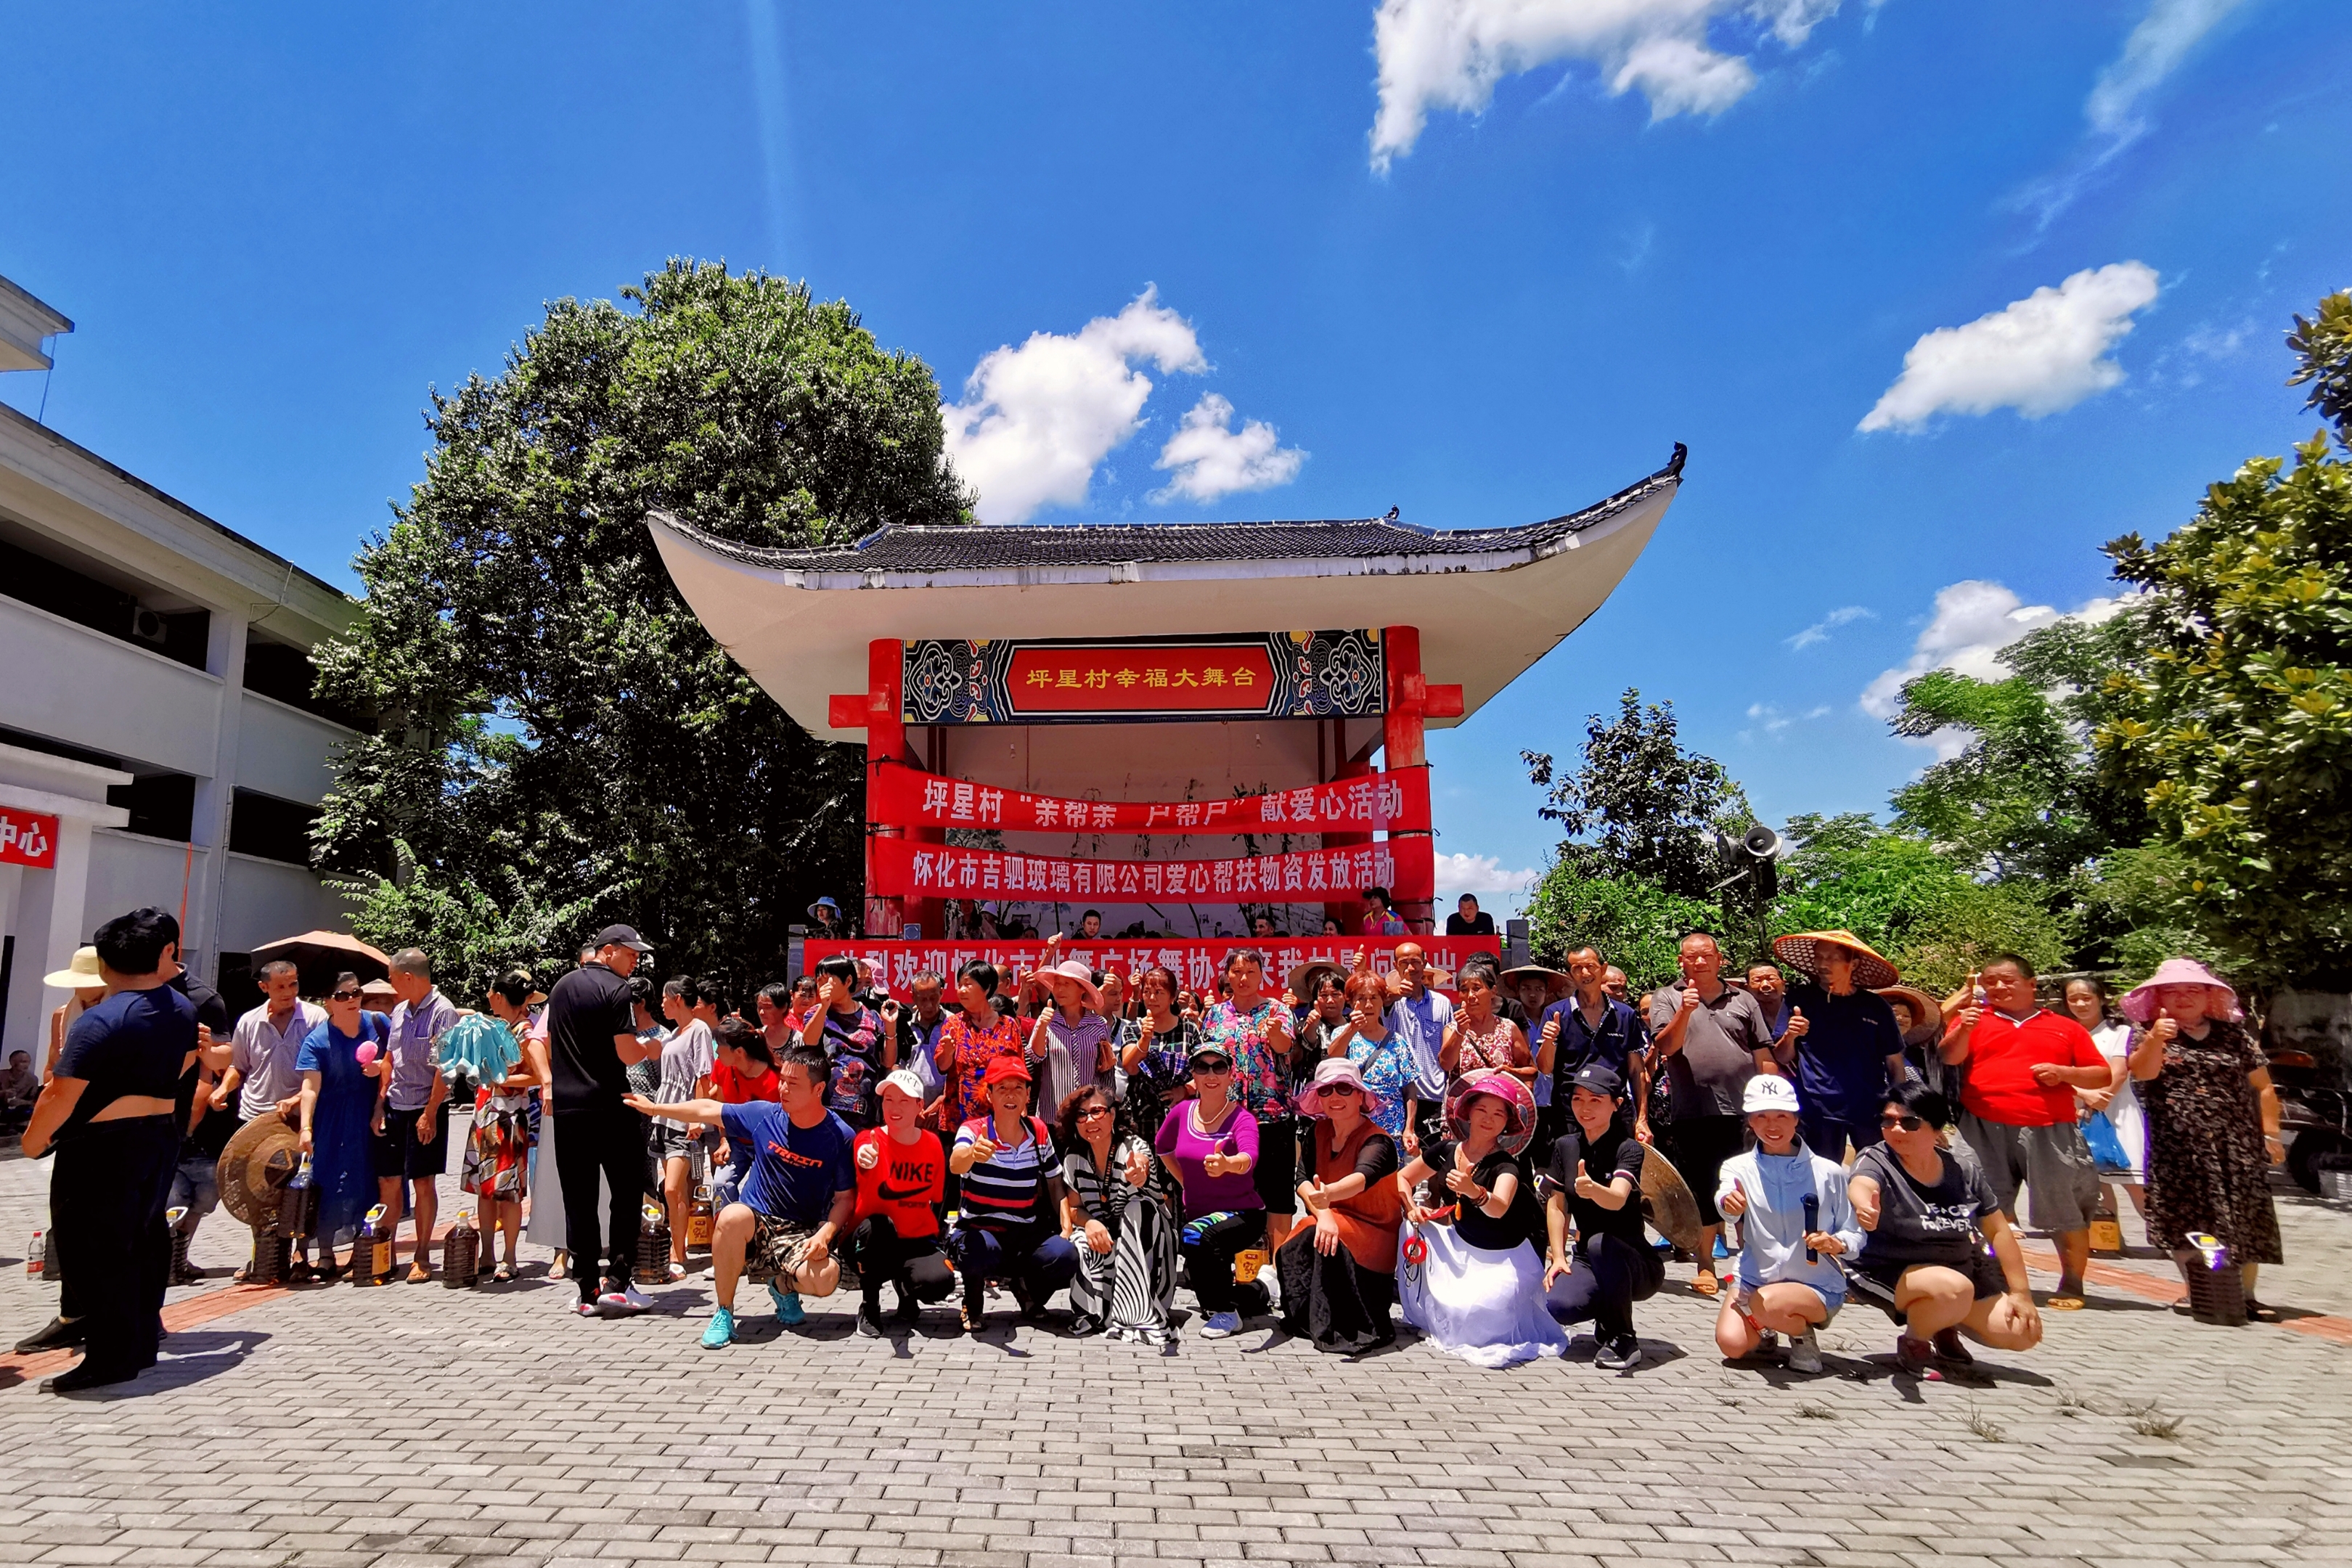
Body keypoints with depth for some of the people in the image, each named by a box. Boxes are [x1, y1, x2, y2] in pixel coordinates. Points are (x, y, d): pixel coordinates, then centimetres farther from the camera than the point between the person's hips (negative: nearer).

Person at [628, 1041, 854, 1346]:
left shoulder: (840, 1137, -11)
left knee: (826, 1279, -31)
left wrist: (825, 1234, -22)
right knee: (733, 1216, -35)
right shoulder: (764, 1115, -3)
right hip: (755, 1224, 2)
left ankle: (784, 1287, 9)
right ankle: (723, 1313, -13)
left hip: (801, 1234, -1)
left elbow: (845, 1197, -5)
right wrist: (654, 1109, 16)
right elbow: (708, 1110, 11)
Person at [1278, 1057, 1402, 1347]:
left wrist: (1328, 1195, -61)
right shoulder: (1320, 1130, 1)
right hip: (1333, 1222, 5)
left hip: (1374, 1234, -5)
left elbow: (1363, 1177, -40)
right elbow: (1304, 1179, -10)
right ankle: (1307, 1321, -2)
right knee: (1289, 1253, -24)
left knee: (1326, 1240, -33)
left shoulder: (1377, 1141, -17)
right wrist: (1322, 1212, -31)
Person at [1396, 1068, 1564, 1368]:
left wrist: (1474, 1191, -59)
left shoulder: (1506, 1165, -18)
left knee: (1475, 1314, -27)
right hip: (1458, 1250, 6)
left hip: (1501, 1259, -6)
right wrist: (1411, 1206, -10)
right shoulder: (1445, 1151, -5)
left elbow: (1499, 1209, -39)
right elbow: (1402, 1179, 10)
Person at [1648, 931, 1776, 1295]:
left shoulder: (1743, 1001, 13)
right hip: (1692, 1115, -1)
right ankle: (1705, 1264, 20)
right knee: (1701, 1192, 6)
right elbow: (1666, 1046, -6)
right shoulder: (1667, 998, 7)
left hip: (1744, 1112, 1)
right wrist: (1685, 1011, -21)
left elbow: (1764, 1058, 13)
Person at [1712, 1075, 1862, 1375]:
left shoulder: (1828, 1173, -4)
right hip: (1754, 1279, 2)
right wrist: (1729, 1202, -51)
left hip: (1817, 1286, -2)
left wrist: (1837, 1244, -23)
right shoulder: (1739, 1167, -3)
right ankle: (1766, 1327, 16)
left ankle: (1802, 1332, 3)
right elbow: (1725, 1201, -26)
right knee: (1732, 1344, -20)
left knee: (1768, 1302, -33)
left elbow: (1855, 1233, 1)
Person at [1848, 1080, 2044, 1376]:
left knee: (2023, 1332, -9)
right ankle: (1913, 1340, -5)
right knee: (1955, 1288, -33)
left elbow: (1999, 1230, 6)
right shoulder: (1876, 1160, -17)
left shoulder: (1964, 1168, -3)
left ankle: (1946, 1327, 18)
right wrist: (1864, 1206, -65)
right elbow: (1860, 1185, -41)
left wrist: (2021, 1292, 3)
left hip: (1961, 1272, 6)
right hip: (1891, 1275, -5)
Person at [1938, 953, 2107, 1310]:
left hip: (2049, 1130, 0)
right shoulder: (1975, 1019, 13)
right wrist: (1963, 1031, -20)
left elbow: (2102, 1076, 15)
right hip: (1985, 1130, 0)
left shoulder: (2065, 1027, 15)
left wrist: (2065, 1073, -4)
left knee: (2066, 1211, 2)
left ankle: (2071, 1286, 16)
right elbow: (1948, 1058, -2)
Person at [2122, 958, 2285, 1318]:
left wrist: (2270, 1134, 8)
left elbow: (2264, 1087, 13)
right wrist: (2155, 1039, -28)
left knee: (2245, 1219, 0)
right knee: (2184, 1221, -3)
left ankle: (2246, 1294, 11)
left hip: (2235, 1146, 2)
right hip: (2177, 1147, -2)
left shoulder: (2233, 1036, 10)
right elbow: (2142, 1073, -12)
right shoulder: (2148, 1033, 5)